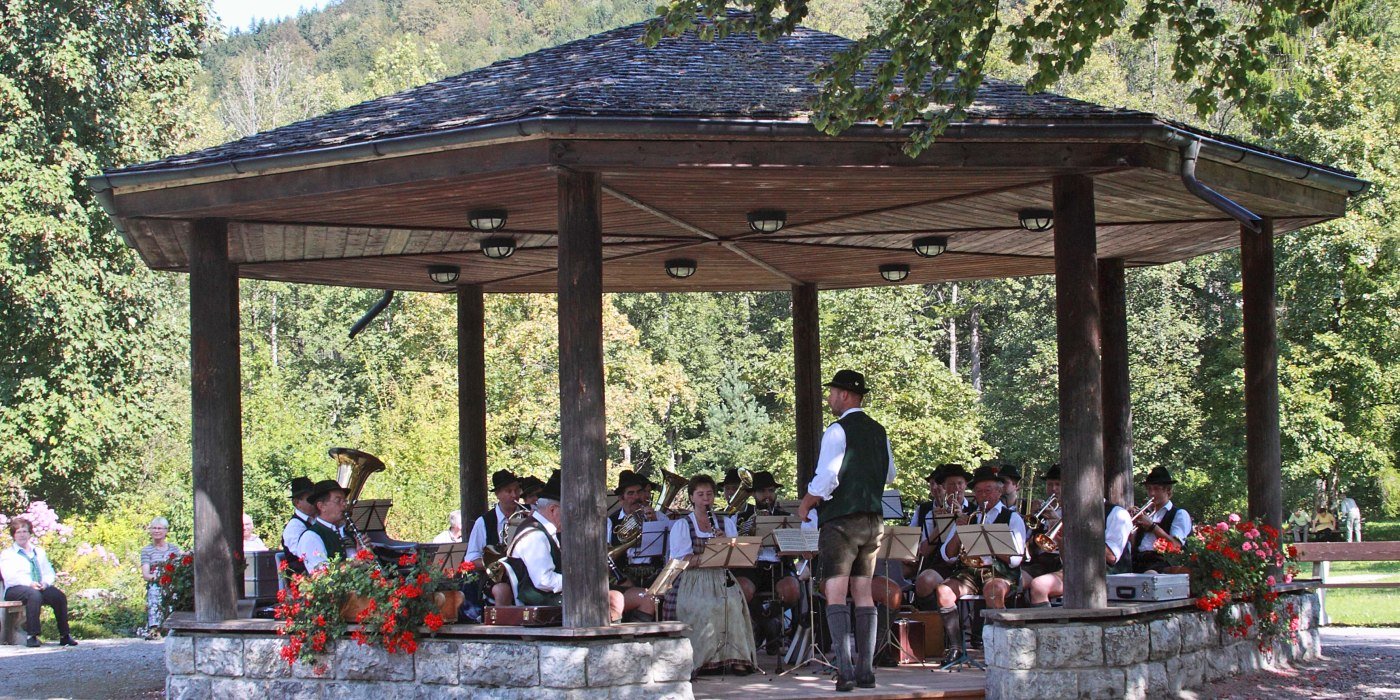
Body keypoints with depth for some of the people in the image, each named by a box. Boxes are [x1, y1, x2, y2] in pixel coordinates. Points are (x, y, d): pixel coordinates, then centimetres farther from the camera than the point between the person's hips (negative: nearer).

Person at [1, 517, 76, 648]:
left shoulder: (39, 552, 27)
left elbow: (49, 572, 19)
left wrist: (45, 582, -7)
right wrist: (30, 584, -20)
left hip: (40, 588, 4)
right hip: (15, 589, -4)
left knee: (59, 596, -26)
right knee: (34, 594, -39)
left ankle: (64, 636, -23)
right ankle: (32, 636, -42)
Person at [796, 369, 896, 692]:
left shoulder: (838, 430, -11)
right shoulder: (878, 431, 13)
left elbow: (826, 478, -18)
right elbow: (889, 475, 24)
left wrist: (805, 505, -5)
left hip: (841, 519, -8)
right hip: (873, 517, 8)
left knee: (835, 593, -8)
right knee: (863, 593, 10)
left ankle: (846, 670, -16)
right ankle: (866, 671, 8)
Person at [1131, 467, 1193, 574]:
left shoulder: (1180, 514, 9)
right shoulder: (1146, 512, 25)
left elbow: (1175, 545, -6)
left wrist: (1151, 526, -9)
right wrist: (1130, 526, 1)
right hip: (1137, 561, 5)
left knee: (1150, 574, -40)